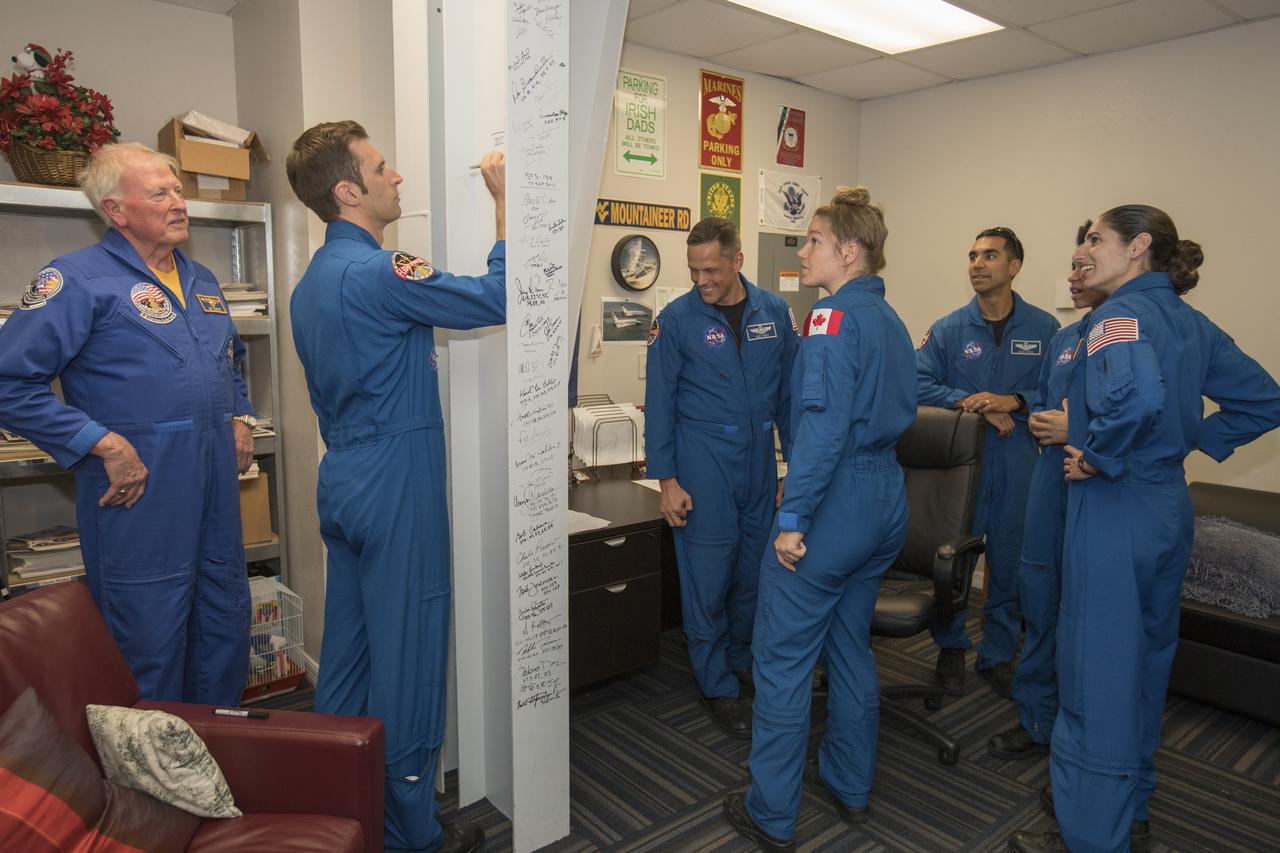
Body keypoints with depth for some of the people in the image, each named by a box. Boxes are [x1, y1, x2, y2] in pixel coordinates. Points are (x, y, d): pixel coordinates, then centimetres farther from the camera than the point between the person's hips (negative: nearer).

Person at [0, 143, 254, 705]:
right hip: (140, 486, -7)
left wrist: (241, 418, 12)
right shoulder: (78, 279, -8)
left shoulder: (201, 280, 14)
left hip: (215, 483, 7)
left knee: (225, 625, 16)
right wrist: (106, 445, -18)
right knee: (149, 644, 4)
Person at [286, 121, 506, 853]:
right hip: (396, 490, -9)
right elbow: (498, 298, -17)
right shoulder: (375, 275, -18)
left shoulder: (315, 281, 12)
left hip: (344, 482, 10)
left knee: (350, 647, 17)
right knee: (408, 654, 2)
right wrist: (504, 200, -9)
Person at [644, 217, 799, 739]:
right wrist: (666, 480, -8)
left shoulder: (773, 312, 3)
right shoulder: (677, 319, -6)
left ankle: (738, 663, 36)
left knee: (752, 576, 14)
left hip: (759, 463, 4)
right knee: (708, 581, 2)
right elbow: (659, 403, -5)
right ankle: (719, 688, 19)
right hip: (703, 465, -3)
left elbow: (789, 393, 7)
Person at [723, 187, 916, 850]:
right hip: (886, 501, 10)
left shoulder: (834, 316, -15)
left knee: (783, 658, 2)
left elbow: (823, 422, -25)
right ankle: (848, 784, 36)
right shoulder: (890, 319, 14)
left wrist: (793, 518, -23)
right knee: (850, 645, 21)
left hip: (836, 501, -10)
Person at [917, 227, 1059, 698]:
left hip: (1019, 460, 1)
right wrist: (975, 404, -16)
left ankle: (998, 654, 26)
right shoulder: (949, 328, 1)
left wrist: (1011, 402, -17)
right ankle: (950, 648, 24)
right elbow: (919, 382, -5)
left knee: (1010, 561, 9)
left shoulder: (1044, 328, 2)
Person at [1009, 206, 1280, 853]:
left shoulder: (1120, 315, -15)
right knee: (1146, 660, 20)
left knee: (1097, 673, 2)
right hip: (1170, 508, 9)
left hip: (1115, 512, -9)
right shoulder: (1191, 322, 11)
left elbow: (1139, 395, -35)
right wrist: (1194, 440, 10)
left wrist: (1098, 457, -20)